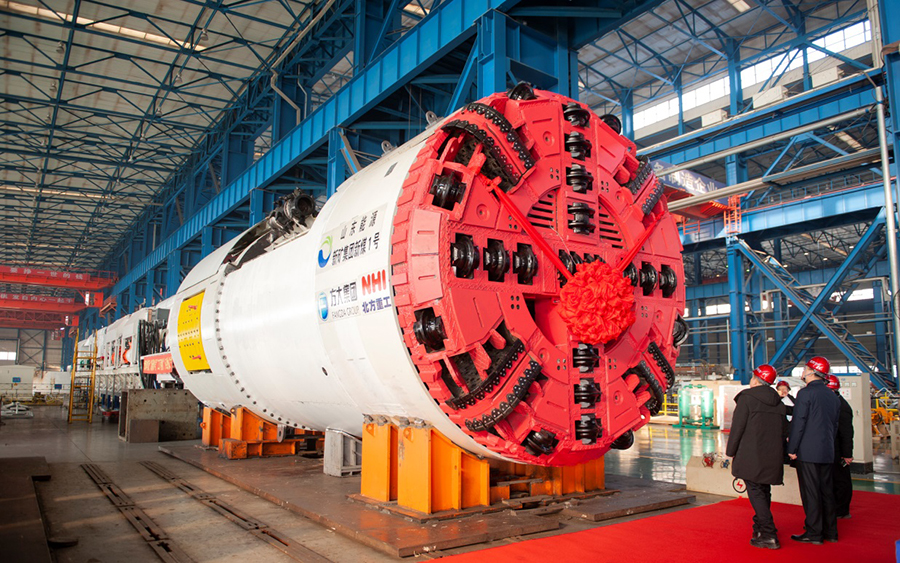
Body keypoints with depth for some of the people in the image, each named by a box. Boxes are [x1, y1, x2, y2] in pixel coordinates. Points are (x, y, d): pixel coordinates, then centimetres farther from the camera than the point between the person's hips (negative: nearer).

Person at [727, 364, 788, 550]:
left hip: (751, 457, -7)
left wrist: (730, 451, -1)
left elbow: (737, 428, -10)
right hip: (772, 459, 7)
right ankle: (760, 529, 24)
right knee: (764, 493, 15)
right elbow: (784, 432, 15)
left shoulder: (746, 398, -9)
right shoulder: (778, 403, 11)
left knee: (756, 493, -4)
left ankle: (769, 535, -9)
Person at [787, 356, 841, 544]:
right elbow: (835, 425, 18)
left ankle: (814, 533, 2)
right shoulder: (833, 397, 12)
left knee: (810, 493, -2)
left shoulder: (806, 393, -12)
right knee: (827, 491, 13)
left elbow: (798, 423, -14)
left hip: (808, 452, -7)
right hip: (827, 452, 8)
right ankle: (830, 532, 20)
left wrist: (792, 448, -9)